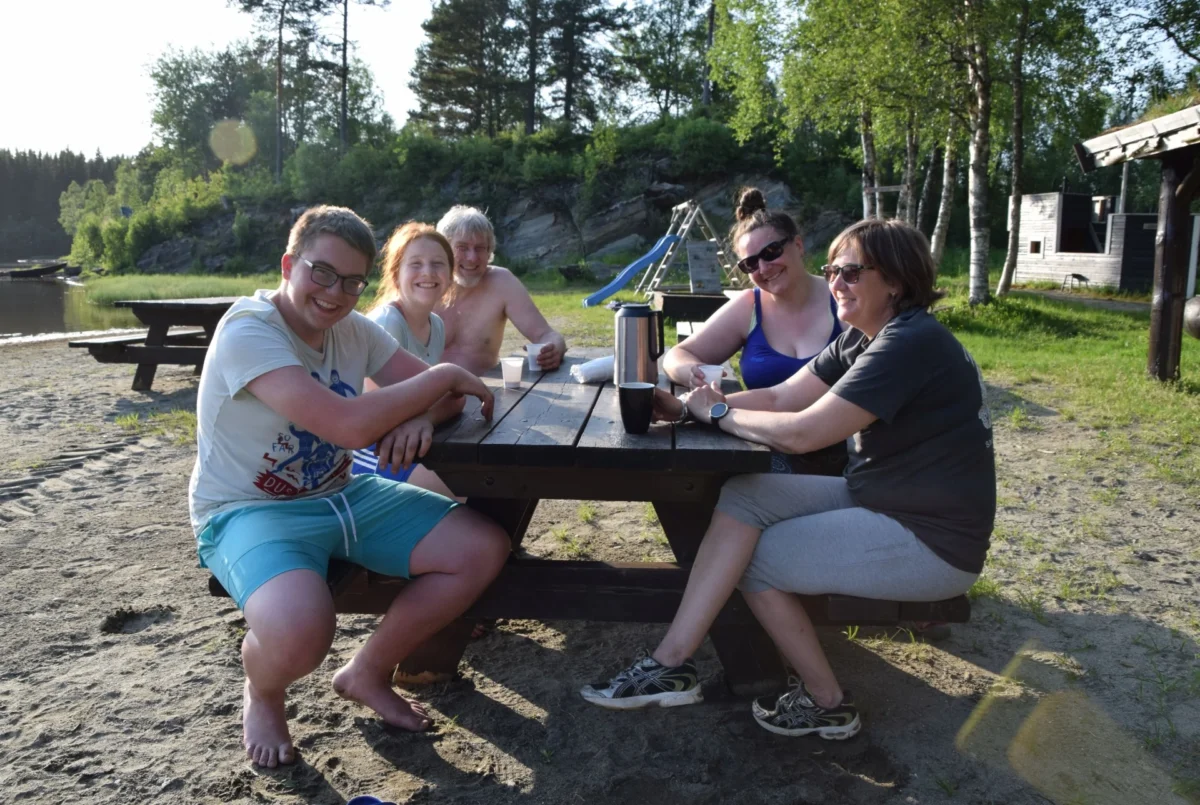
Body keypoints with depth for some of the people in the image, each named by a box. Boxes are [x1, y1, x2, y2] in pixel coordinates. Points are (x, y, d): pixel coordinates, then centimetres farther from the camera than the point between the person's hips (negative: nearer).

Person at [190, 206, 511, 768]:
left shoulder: (353, 329, 2)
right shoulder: (247, 331, -21)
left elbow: (443, 395, 4)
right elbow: (352, 426, -33)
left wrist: (416, 416, -21)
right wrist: (443, 376, -20)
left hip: (342, 496, 7)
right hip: (248, 511, -7)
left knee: (484, 549, -5)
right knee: (302, 630, -38)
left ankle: (367, 674, 14)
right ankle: (262, 695, 3)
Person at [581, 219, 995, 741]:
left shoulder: (910, 345, -23)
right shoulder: (862, 340, 7)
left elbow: (801, 433, -28)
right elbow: (782, 397, 1)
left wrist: (718, 414, -12)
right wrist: (686, 407, -11)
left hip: (932, 541, -9)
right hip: (879, 499, 9)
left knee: (756, 559, -6)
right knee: (744, 497, -6)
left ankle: (826, 703, 13)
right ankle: (672, 663, -6)